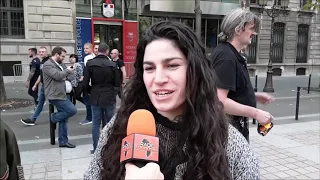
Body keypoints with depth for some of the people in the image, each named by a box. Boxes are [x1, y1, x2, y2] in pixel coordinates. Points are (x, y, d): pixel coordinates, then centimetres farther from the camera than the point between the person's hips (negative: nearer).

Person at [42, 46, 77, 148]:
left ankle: (63, 141, 17)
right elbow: (58, 75, -24)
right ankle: (54, 117, 11)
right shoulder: (48, 65, -10)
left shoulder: (61, 64, 16)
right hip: (55, 96, -9)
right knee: (72, 110, -15)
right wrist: (68, 70, -7)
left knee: (64, 119, 9)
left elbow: (70, 77, 15)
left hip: (62, 94, 9)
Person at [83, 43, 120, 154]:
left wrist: (87, 93, 11)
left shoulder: (90, 64, -7)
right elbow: (117, 84, -5)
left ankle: (96, 148, 14)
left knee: (96, 123, 9)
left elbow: (85, 83, -8)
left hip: (95, 97, 1)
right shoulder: (112, 65, -8)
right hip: (109, 97, 0)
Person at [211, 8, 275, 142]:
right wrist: (256, 113, -23)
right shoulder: (226, 57, -22)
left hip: (236, 123, 10)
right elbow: (219, 101, -30)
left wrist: (255, 96, 8)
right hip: (229, 125, -10)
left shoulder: (231, 54, 10)